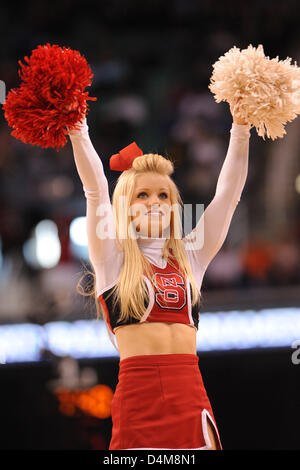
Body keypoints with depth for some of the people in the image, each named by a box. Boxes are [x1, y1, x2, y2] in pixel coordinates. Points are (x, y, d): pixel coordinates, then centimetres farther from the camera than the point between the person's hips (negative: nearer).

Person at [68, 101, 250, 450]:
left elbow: (227, 193, 12)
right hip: (137, 392, -3)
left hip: (190, 392, 3)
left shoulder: (190, 257, 16)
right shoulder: (112, 259, 9)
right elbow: (95, 190, -3)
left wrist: (240, 132, 5)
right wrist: (77, 134, -13)